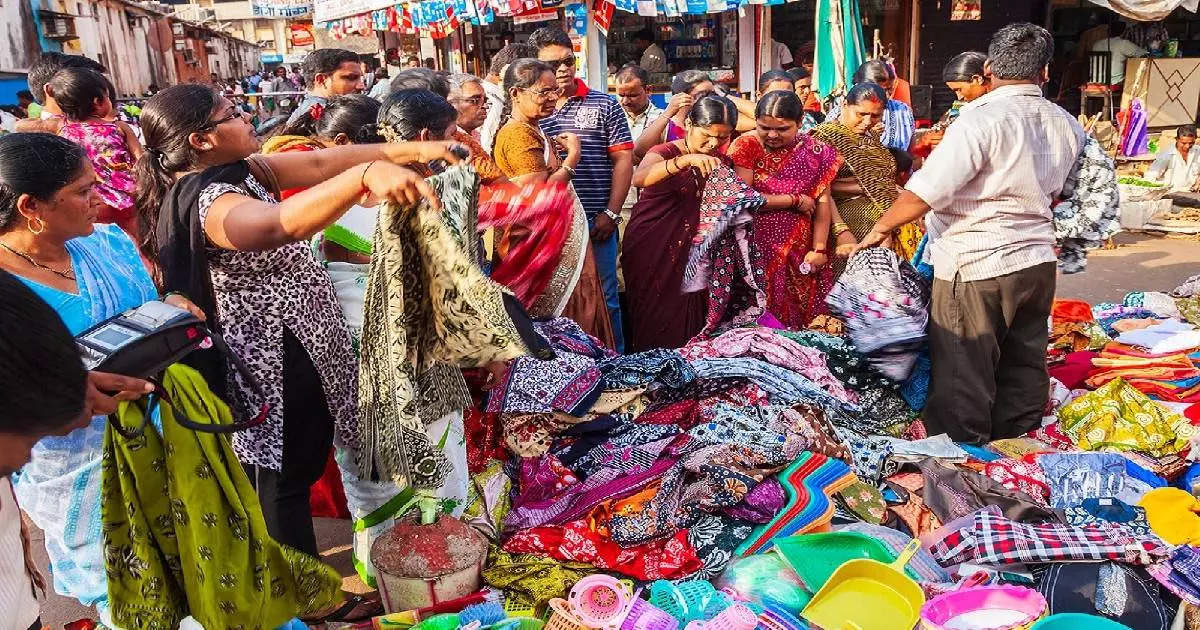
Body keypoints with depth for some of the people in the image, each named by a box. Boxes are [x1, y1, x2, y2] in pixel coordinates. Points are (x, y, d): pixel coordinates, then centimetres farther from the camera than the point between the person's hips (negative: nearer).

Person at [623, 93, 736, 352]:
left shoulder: (721, 162, 8)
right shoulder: (666, 152, -10)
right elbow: (639, 178, -32)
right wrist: (686, 160, -44)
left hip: (691, 251, 5)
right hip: (653, 250, -5)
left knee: (690, 319, 7)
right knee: (656, 322, 0)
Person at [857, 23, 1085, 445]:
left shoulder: (982, 119, -17)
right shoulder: (1068, 128, 6)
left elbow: (926, 191, -21)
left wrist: (881, 227, -8)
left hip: (974, 267, -7)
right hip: (1037, 263, 7)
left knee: (962, 378, 3)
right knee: (1023, 369, 17)